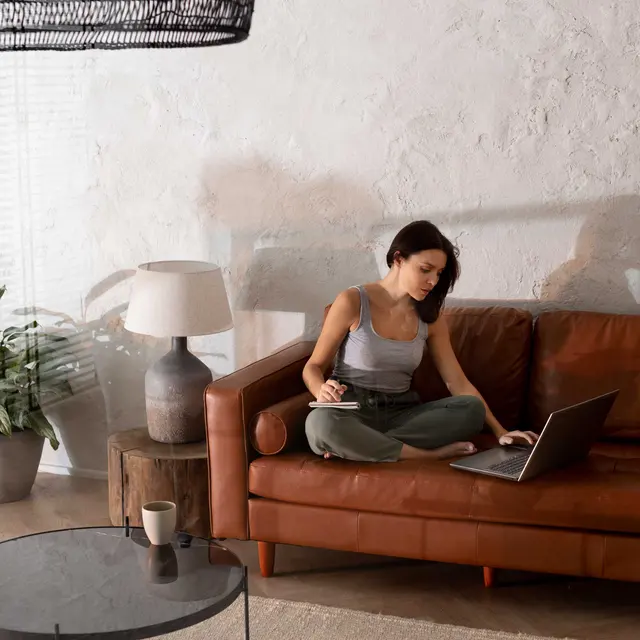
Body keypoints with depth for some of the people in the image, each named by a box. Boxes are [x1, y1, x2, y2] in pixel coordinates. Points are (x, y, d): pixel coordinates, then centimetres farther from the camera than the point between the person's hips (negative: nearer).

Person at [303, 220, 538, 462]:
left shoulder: (430, 317, 8)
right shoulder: (352, 302, -6)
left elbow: (457, 383, 6)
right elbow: (313, 367, 1)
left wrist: (499, 431, -5)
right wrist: (322, 391, -23)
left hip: (401, 414, 4)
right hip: (352, 412, -4)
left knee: (472, 409, -22)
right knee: (321, 423, -40)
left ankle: (358, 446, -25)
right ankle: (430, 454, -25)